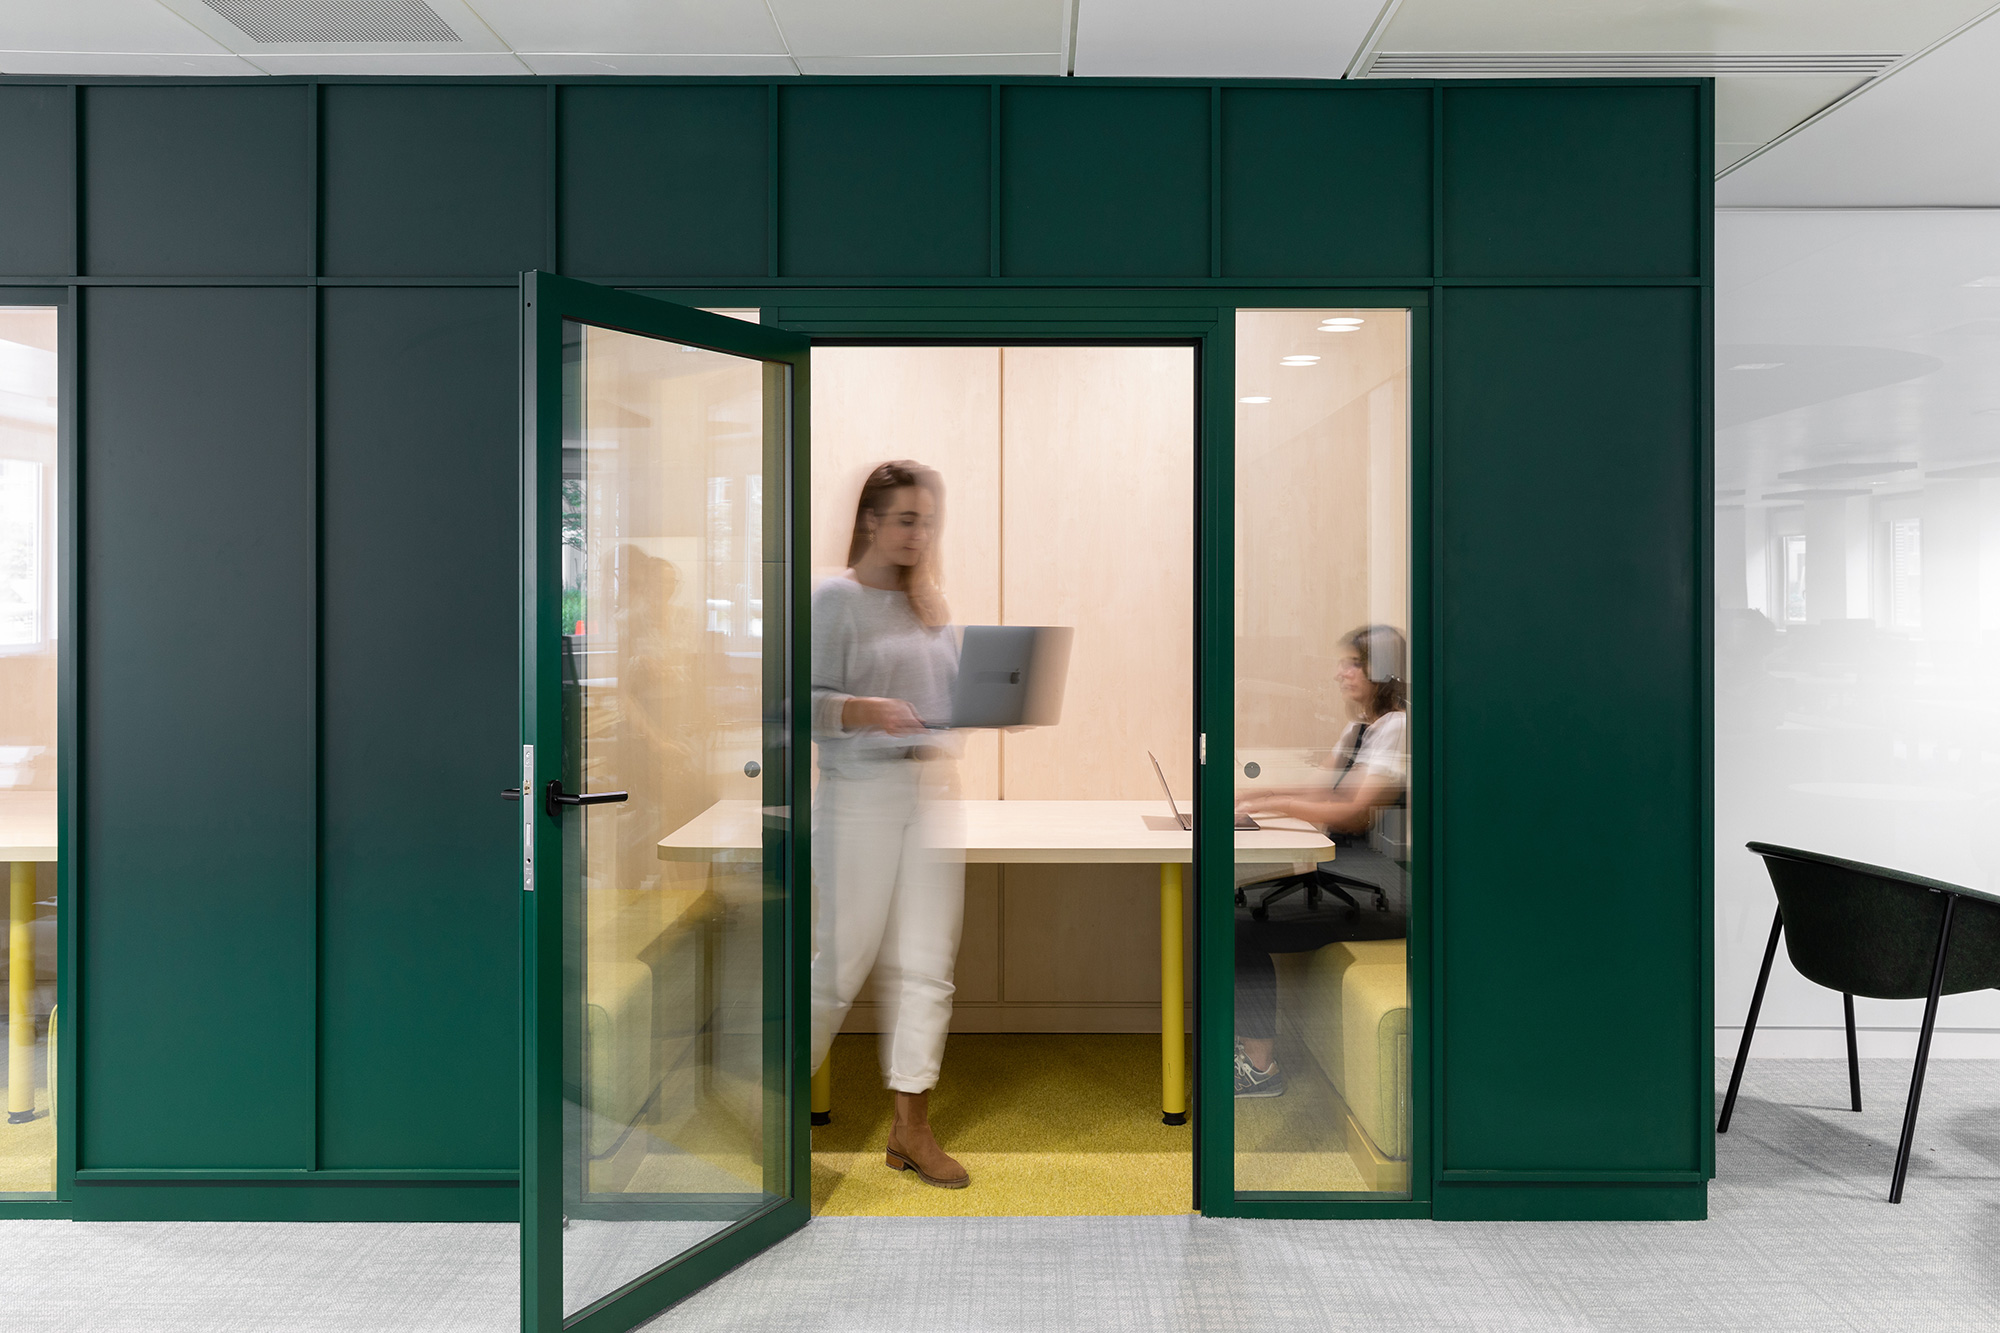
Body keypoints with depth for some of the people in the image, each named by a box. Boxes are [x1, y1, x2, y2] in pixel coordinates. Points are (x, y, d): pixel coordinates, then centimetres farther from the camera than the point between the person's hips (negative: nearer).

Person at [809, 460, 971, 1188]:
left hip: (932, 790, 6)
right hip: (860, 793, -6)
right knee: (843, 957, 1)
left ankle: (912, 1126, 14)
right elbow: (809, 702, -11)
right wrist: (862, 711, -28)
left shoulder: (931, 604, 15)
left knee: (927, 964, 5)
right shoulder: (834, 597, -4)